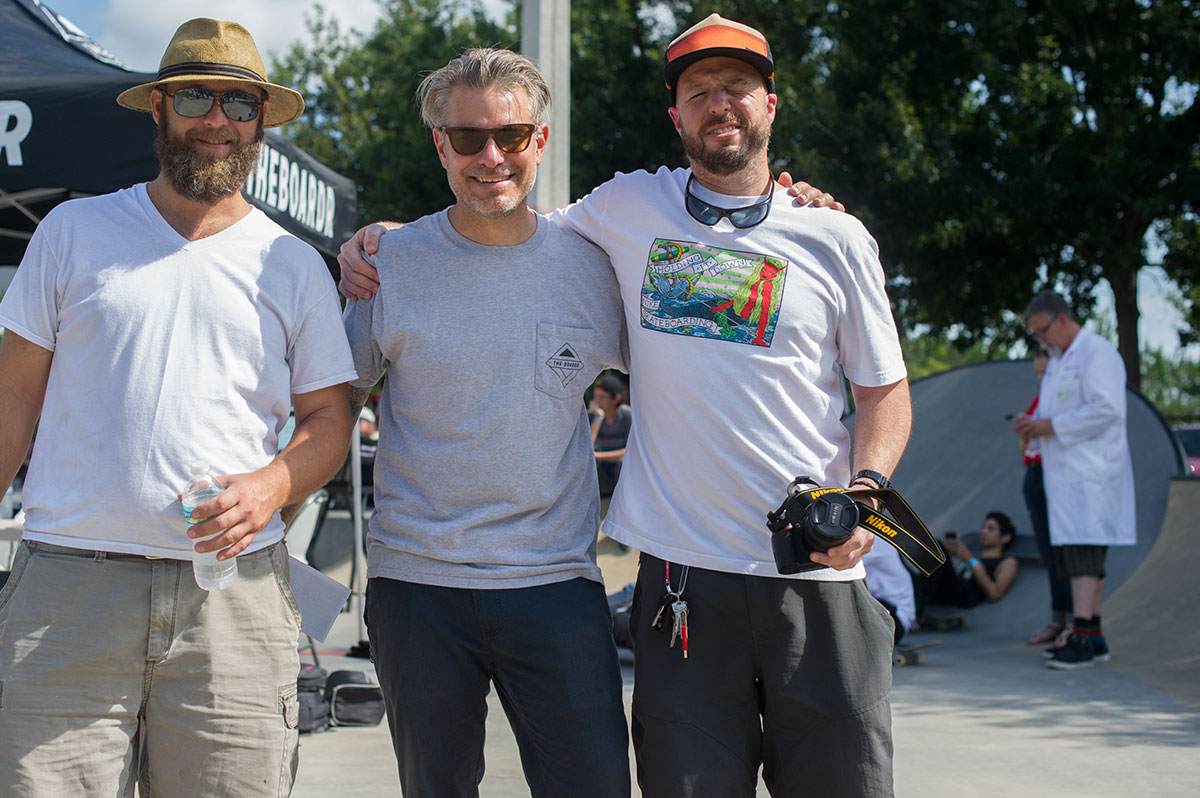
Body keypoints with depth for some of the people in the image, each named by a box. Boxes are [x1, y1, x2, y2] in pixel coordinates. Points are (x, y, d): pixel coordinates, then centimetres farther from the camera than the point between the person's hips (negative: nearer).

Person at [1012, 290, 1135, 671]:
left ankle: (1082, 639, -20)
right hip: (1065, 472, 10)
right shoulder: (1059, 360, 22)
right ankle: (1095, 637, 15)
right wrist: (1033, 423, 9)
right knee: (1075, 553, 10)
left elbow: (1107, 409, -19)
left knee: (1083, 550, -16)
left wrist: (1052, 426, -17)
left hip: (1090, 472, -10)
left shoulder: (1097, 353, -9)